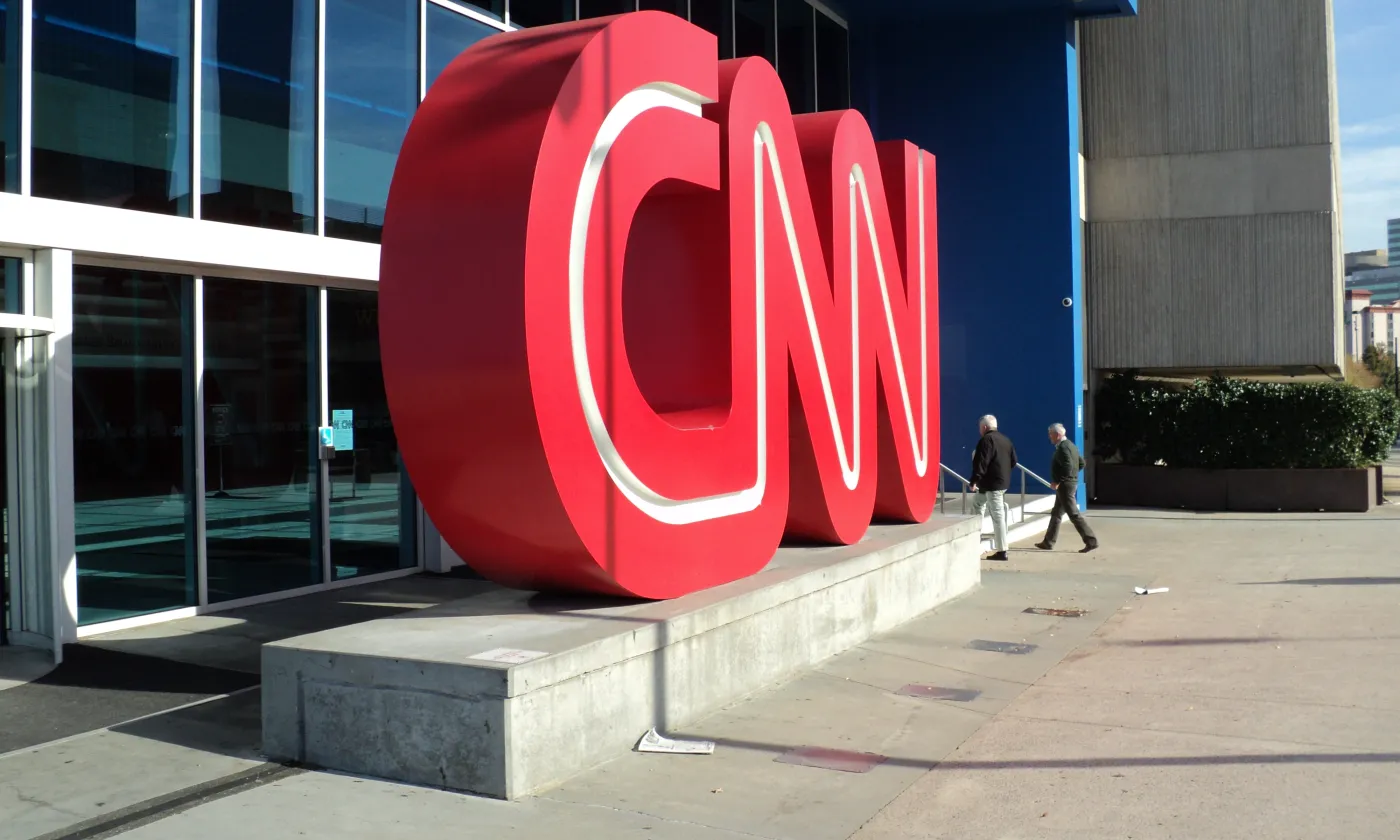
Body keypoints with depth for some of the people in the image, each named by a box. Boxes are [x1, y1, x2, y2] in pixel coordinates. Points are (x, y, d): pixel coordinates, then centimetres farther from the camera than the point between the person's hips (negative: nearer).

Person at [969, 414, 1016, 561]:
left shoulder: (986, 440, -13)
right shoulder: (1005, 439, 14)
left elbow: (981, 463, -20)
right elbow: (1013, 461, 16)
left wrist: (974, 481, -18)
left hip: (991, 483, -9)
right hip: (1003, 481, 9)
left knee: (997, 515, -4)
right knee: (977, 503, 21)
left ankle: (1002, 551, 1)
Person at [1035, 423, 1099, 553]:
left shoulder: (1063, 447, -18)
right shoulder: (1070, 445, 13)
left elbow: (1068, 467, -28)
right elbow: (1081, 463, 18)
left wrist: (1057, 481, -21)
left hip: (1065, 485, -11)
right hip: (1071, 483, 11)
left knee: (1074, 514, -8)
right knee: (1056, 514, 15)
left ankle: (1091, 541, -7)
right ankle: (1048, 542, 22)